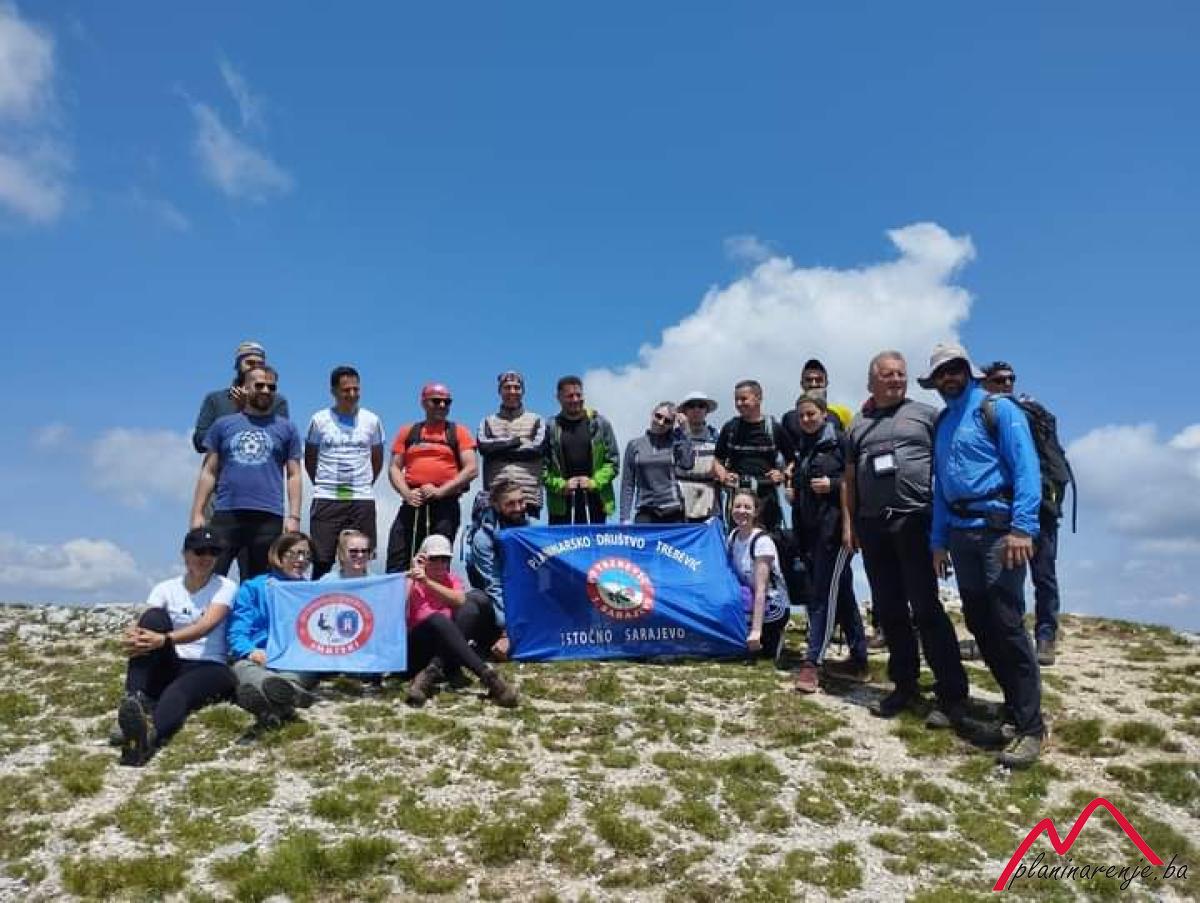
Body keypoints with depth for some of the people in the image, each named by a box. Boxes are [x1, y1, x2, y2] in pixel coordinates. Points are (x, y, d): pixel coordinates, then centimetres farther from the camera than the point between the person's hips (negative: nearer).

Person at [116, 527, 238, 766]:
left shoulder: (226, 587, 1)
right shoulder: (165, 589, 10)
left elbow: (206, 626, -18)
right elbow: (141, 625, -8)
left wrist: (165, 640, -35)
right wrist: (131, 635, -34)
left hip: (209, 668, -3)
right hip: (168, 667, 3)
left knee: (177, 692, -38)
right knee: (154, 617, -24)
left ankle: (149, 736, -72)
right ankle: (135, 701, -43)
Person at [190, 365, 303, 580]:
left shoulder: (286, 428, 12)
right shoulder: (223, 425, 13)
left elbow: (294, 475, 8)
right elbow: (209, 472, 12)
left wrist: (294, 517, -2)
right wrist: (197, 513, 4)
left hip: (269, 517, 0)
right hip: (225, 514, 1)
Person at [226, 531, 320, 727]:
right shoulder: (253, 588, 16)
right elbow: (237, 630, 5)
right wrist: (250, 651, -18)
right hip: (258, 661, -2)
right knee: (243, 667, -36)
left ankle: (263, 698, -64)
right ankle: (288, 692, -72)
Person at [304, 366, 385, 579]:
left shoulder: (371, 420, 6)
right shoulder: (320, 419, 4)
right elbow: (309, 459, 12)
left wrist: (364, 486, 10)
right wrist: (321, 485, 8)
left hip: (362, 500, 1)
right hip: (326, 500, -1)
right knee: (322, 561, -2)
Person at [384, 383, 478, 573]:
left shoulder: (458, 432, 8)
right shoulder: (407, 432, 16)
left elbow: (472, 469, -1)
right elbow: (394, 468, 12)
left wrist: (441, 491, -11)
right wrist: (406, 493, -7)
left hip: (445, 505, -2)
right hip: (412, 505, 2)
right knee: (396, 567, -3)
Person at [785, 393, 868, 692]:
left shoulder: (840, 441, -6)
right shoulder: (802, 448, 16)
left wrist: (833, 484, -19)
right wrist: (793, 491, 9)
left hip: (836, 527, -7)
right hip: (810, 530, 8)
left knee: (824, 593, -9)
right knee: (842, 593, 12)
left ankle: (812, 662, -7)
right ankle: (858, 659, 20)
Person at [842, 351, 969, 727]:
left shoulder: (925, 414, 5)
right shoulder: (858, 425, 15)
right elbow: (849, 478, 16)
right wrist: (848, 523, 9)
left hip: (915, 521, -4)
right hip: (873, 526, 4)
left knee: (926, 609, -7)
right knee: (889, 611, 9)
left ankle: (952, 695, 0)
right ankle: (904, 685, 20)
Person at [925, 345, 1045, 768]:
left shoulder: (998, 408, -3)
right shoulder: (942, 423, 17)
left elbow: (1026, 467, -11)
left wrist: (1023, 528, -20)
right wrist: (938, 540, 13)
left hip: (997, 528, -7)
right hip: (960, 533, 7)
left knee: (1007, 625, -10)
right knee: (979, 623, 10)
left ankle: (1030, 727, -3)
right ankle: (1017, 702, 23)